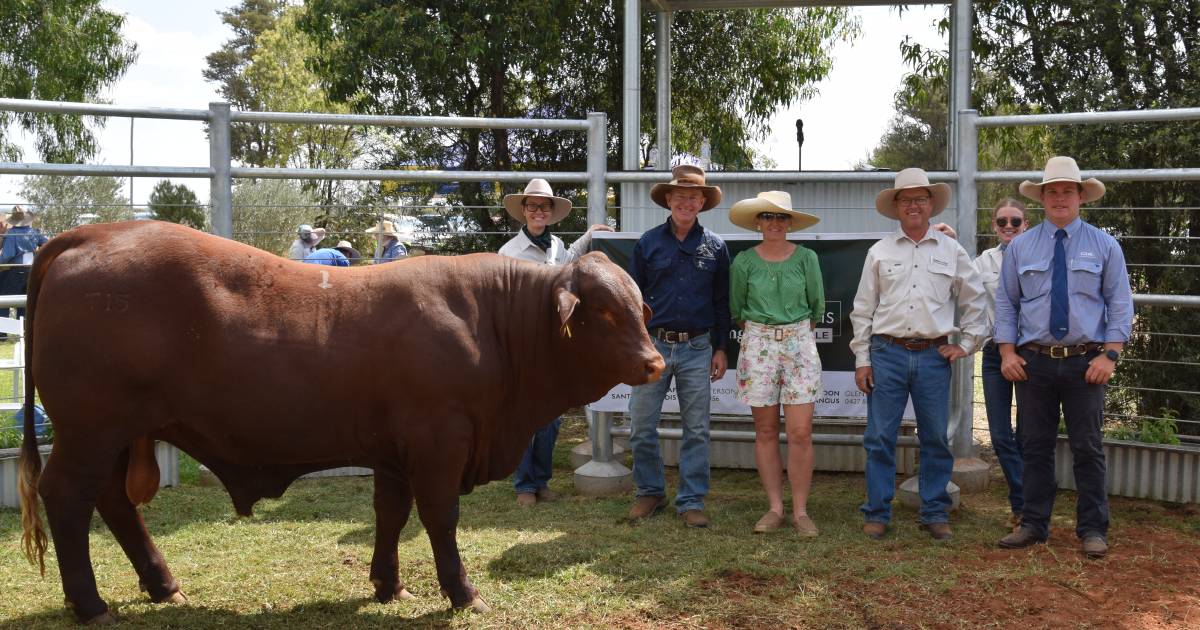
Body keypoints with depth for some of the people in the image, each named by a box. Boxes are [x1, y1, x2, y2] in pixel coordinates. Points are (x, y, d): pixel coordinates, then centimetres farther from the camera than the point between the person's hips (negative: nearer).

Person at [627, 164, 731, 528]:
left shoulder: (715, 247, 6)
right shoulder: (648, 243, 5)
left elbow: (721, 303, 10)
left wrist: (720, 348, 6)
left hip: (697, 349, 0)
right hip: (653, 345, 0)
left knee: (696, 430, 4)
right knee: (641, 428, 2)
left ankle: (691, 501, 14)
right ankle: (650, 493, 20)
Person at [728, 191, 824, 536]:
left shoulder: (806, 258, 1)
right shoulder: (744, 261, 1)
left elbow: (817, 305, 10)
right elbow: (736, 308, 12)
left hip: (799, 343, 0)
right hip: (758, 345, 1)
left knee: (800, 433, -5)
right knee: (765, 432, 4)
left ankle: (800, 510, 5)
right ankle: (774, 508, 14)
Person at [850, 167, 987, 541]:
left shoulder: (951, 251, 9)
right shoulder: (879, 252, 7)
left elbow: (974, 301, 16)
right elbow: (862, 310, 7)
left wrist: (966, 345, 8)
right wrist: (861, 359, 3)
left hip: (934, 356, 1)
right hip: (887, 353, 0)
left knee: (936, 439, 5)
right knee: (880, 438, 0)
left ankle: (935, 514, 16)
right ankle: (877, 513, 10)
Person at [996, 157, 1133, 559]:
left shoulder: (1104, 245, 4)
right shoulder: (1020, 247, 7)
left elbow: (1120, 304, 1)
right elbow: (1006, 303, 7)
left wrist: (1110, 355, -9)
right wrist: (1007, 352, -3)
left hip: (1085, 363, -1)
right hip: (1033, 362, 1)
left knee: (1088, 449, 4)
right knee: (1035, 447, 7)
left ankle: (1092, 530, 15)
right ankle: (1033, 526, 17)